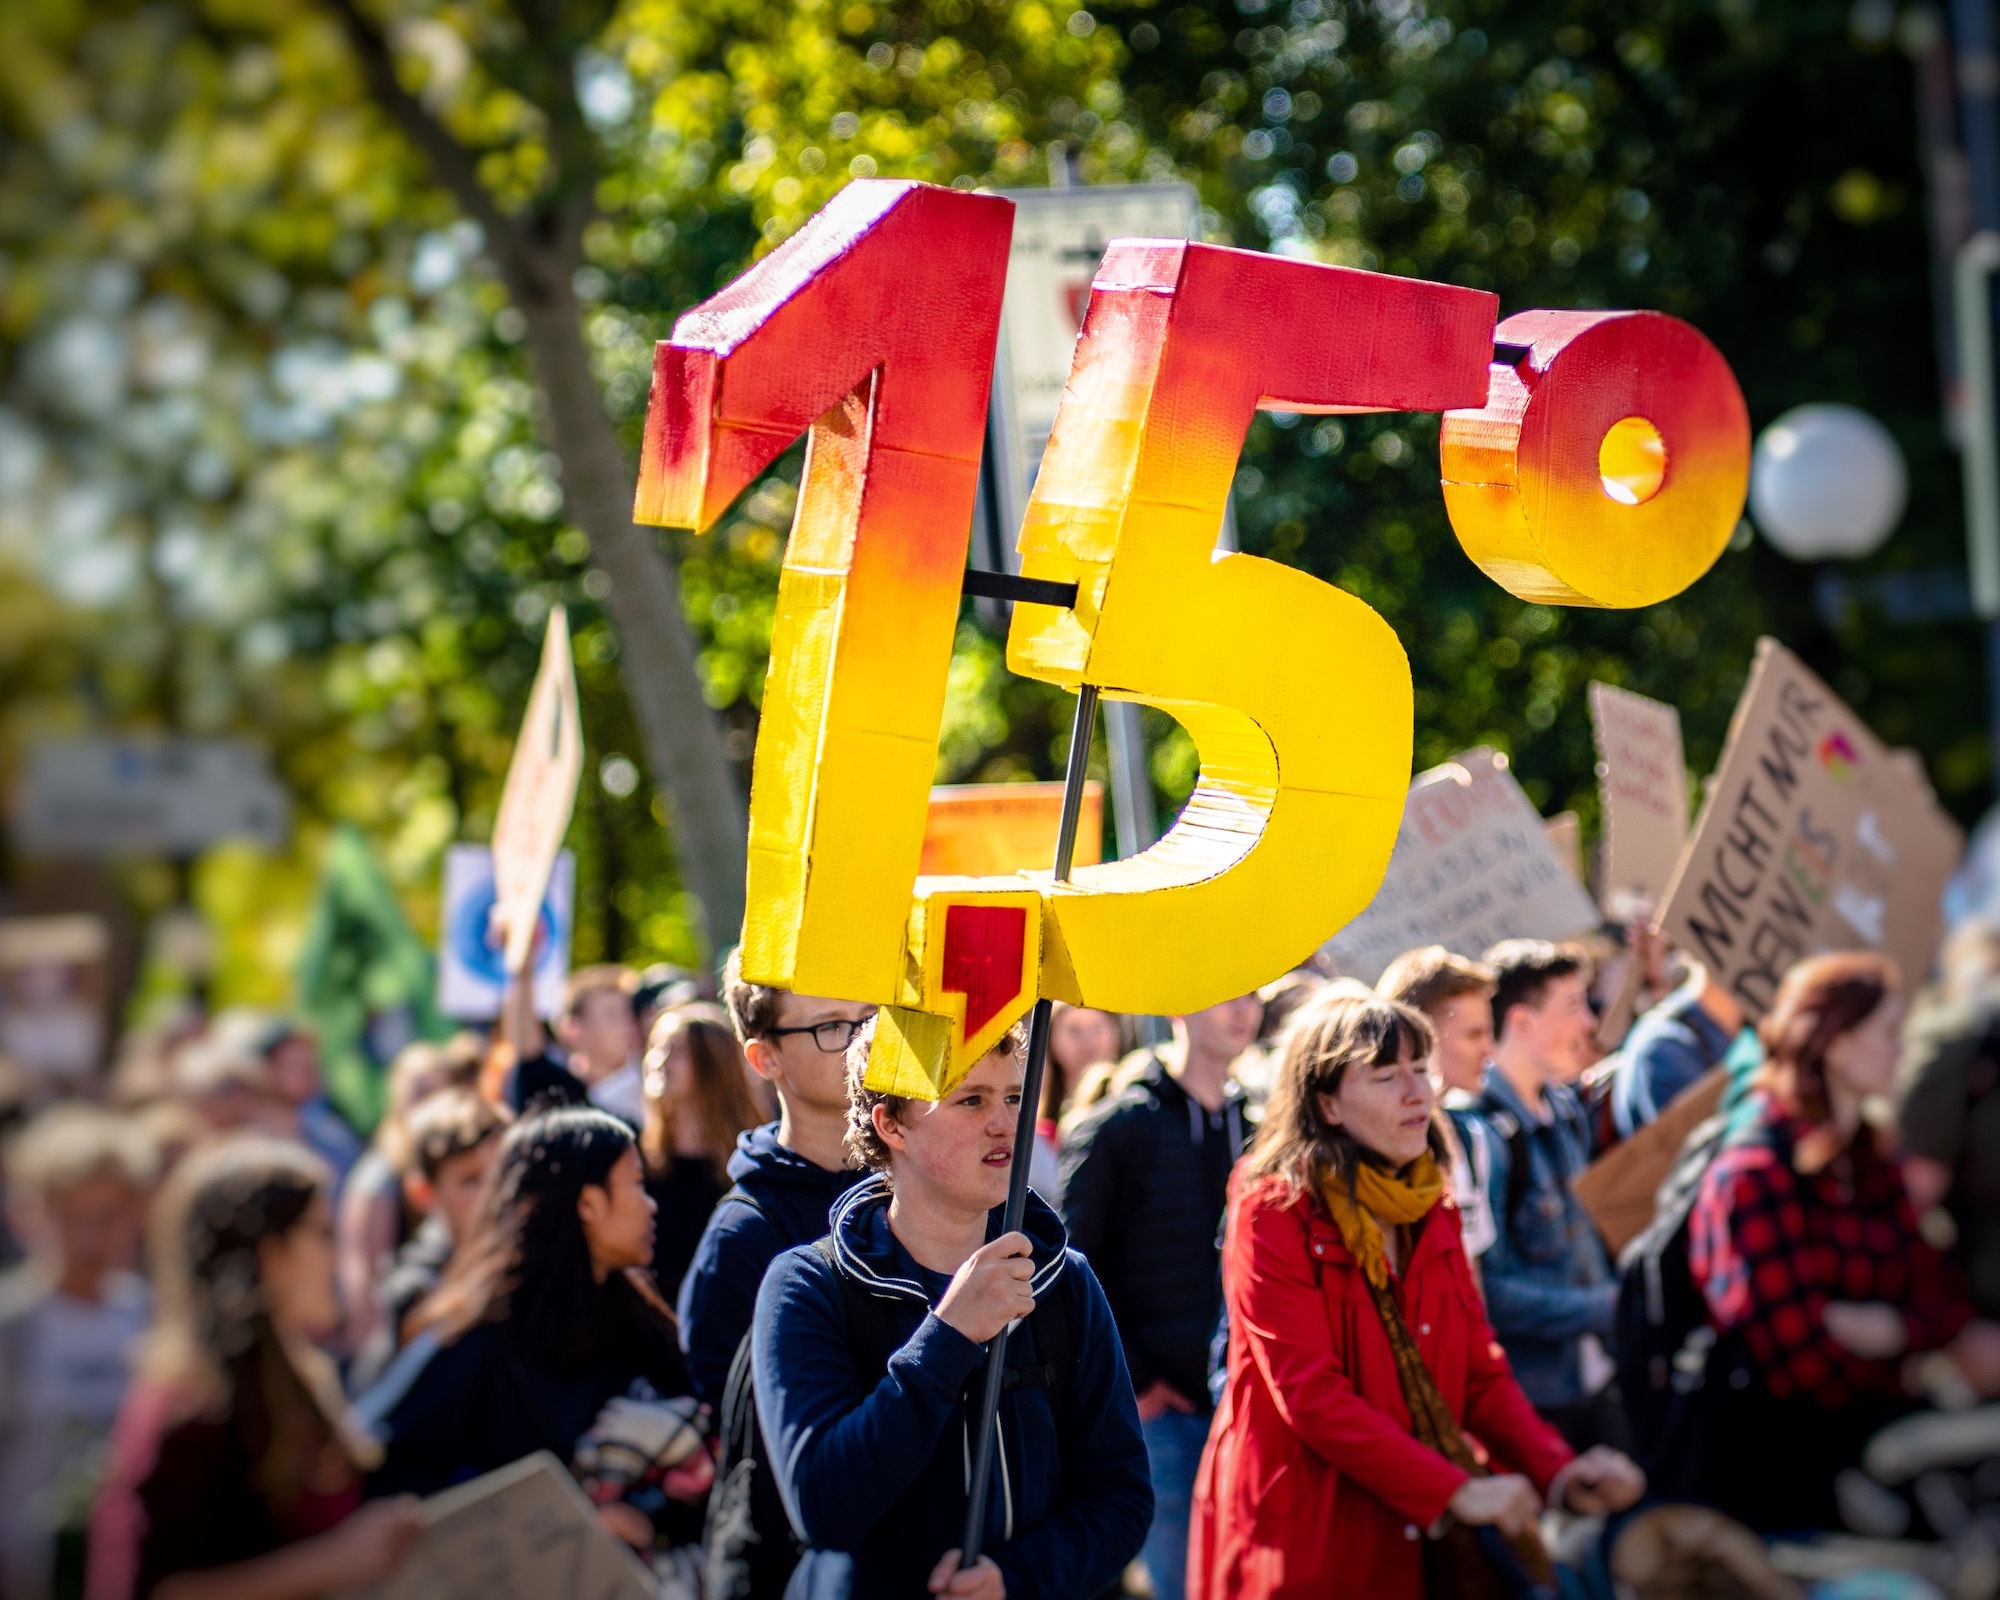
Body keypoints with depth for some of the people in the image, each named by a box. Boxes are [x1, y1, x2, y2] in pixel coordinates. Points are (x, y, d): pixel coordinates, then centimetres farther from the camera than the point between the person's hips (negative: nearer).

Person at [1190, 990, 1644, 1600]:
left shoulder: (1433, 1213, 11)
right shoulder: (1272, 1213, -10)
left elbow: (1481, 1371, 7)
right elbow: (1310, 1394, -18)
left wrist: (1557, 1471, -11)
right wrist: (1455, 1491, -21)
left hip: (1424, 1539, 6)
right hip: (1310, 1546, -6)